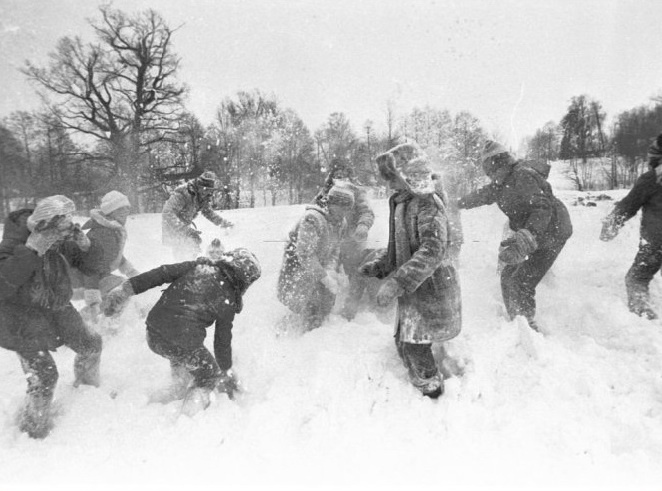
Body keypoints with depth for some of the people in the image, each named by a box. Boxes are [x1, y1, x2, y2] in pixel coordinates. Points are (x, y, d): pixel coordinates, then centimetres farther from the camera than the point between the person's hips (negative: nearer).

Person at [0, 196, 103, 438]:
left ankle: (87, 384, 47)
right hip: (23, 319, -6)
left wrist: (83, 246, -15)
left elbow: (83, 264, 8)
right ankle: (33, 430, 19)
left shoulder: (60, 242, -9)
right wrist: (32, 249, -43)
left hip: (54, 310, 7)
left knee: (91, 344, 16)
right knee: (44, 376, -7)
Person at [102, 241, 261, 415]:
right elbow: (222, 342, 5)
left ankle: (179, 389, 37)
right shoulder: (228, 301, -2)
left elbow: (161, 273, -1)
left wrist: (127, 287, 2)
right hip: (183, 345, -5)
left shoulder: (198, 266, 5)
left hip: (153, 336, 5)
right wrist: (228, 373, 20)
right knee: (211, 377, 23)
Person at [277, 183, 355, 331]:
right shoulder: (312, 219, -30)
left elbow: (334, 252, 1)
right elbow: (305, 254, -32)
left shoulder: (341, 224, -4)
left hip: (317, 269, 7)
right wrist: (325, 278, -28)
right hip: (297, 273, -7)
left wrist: (331, 271, -18)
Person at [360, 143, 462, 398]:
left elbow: (432, 251, -30)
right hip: (413, 290, 9)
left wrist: (396, 283, -35)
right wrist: (379, 265, 6)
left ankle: (432, 392, 24)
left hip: (431, 287, -9)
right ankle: (429, 386, 38)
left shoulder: (428, 204, -20)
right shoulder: (401, 203, 8)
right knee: (403, 343, 17)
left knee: (415, 347, 0)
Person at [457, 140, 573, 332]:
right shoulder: (505, 181, 6)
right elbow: (485, 194, 25)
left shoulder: (524, 176, -23)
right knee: (508, 277, 11)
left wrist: (526, 238, -49)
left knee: (521, 283, -14)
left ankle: (529, 328, 0)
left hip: (550, 234, -9)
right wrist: (459, 203, 37)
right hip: (532, 234, 10)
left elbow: (542, 208, -34)